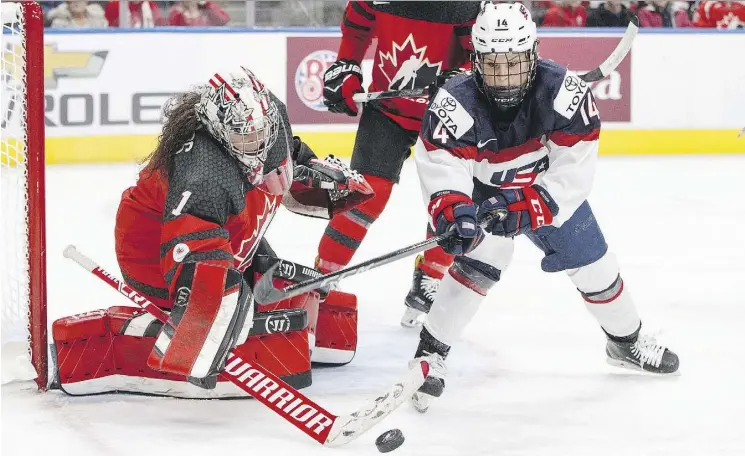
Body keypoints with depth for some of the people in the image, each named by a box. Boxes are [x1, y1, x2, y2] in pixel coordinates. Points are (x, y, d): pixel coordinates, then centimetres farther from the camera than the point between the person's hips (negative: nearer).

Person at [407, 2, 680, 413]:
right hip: (485, 196, -2)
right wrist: (454, 211, -56)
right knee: (477, 265, -25)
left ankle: (626, 341, 37)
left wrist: (526, 209, -38)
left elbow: (573, 172, -29)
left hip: (550, 190, 2)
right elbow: (441, 168, -37)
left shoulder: (564, 93, -32)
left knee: (594, 266, 11)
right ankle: (430, 355, -16)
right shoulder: (456, 103, -33)